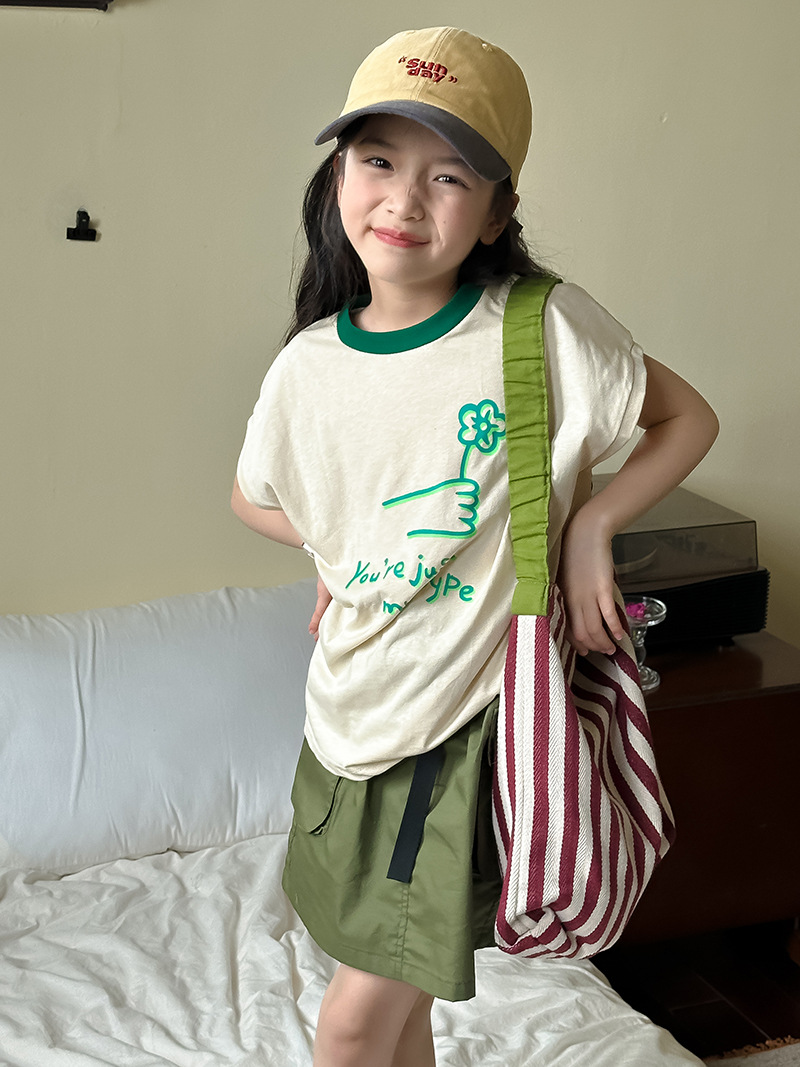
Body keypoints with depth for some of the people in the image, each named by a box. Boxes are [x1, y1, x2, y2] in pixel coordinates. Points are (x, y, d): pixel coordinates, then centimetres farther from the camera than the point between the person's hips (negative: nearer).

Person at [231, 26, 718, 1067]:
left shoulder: (547, 328, -14)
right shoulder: (307, 367, -2)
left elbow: (689, 419, 1)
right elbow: (254, 499, 17)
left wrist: (587, 524, -12)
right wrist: (351, 548, 2)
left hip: (472, 716, -4)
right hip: (353, 714, 4)